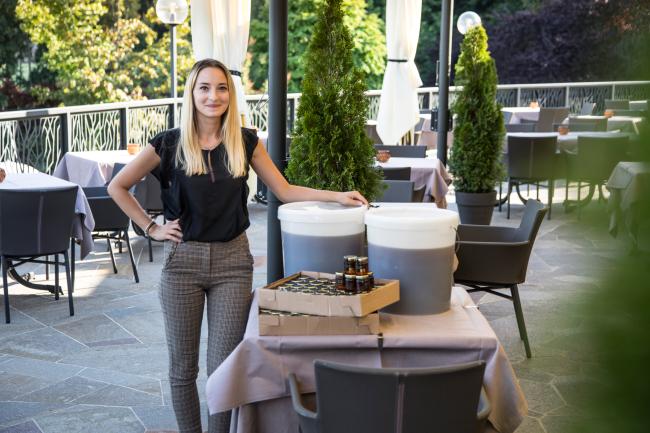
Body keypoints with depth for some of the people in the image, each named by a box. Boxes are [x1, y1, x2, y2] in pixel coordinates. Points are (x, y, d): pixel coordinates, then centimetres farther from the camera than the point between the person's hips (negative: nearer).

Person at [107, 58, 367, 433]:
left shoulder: (246, 142, 2)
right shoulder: (170, 144, -3)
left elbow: (285, 191, 5)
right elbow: (118, 187, 5)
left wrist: (337, 196, -5)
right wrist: (151, 228, -1)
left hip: (232, 261, 1)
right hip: (183, 261, -1)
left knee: (224, 367, 2)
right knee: (183, 367, 8)